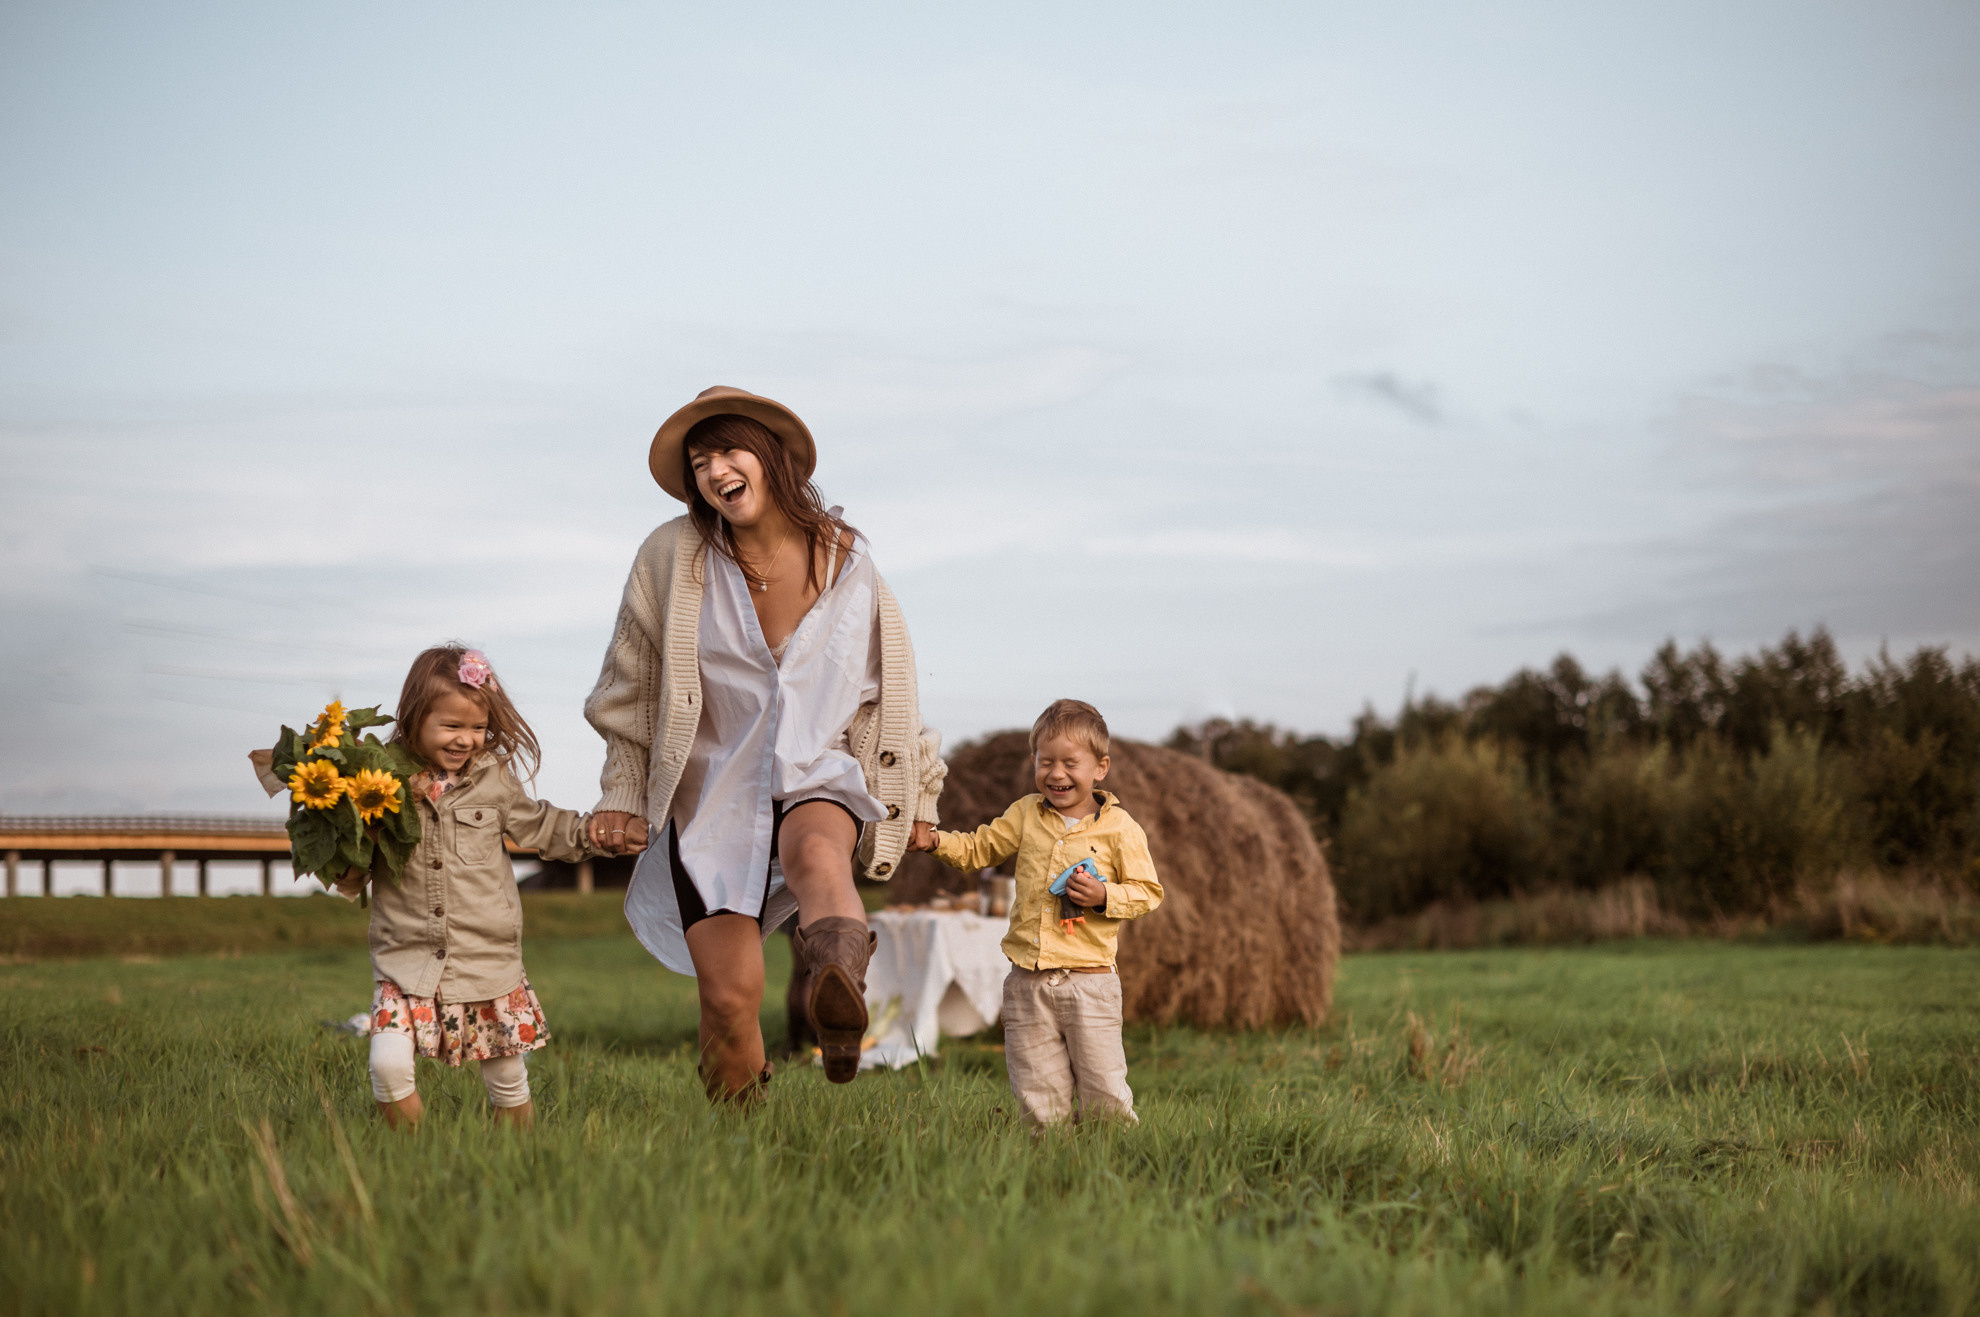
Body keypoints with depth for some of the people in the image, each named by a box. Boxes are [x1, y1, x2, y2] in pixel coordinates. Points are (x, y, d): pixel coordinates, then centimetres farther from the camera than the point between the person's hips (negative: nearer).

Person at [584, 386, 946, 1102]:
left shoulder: (845, 559, 1)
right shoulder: (674, 556, -4)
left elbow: (888, 681, 14)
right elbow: (632, 683, 9)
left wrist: (917, 795, 20)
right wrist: (623, 793, 9)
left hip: (817, 777, 0)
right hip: (713, 794, 0)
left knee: (815, 851, -39)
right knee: (729, 996, -10)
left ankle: (838, 999, -67)